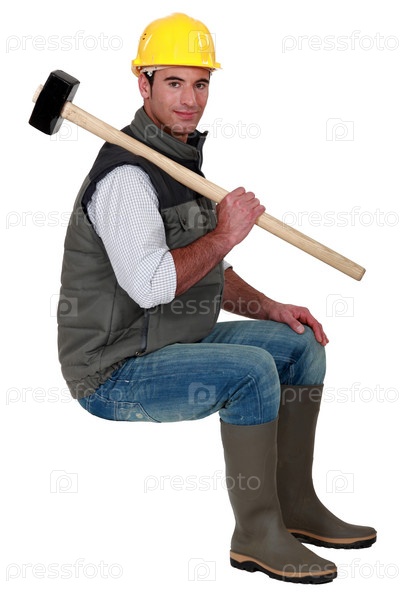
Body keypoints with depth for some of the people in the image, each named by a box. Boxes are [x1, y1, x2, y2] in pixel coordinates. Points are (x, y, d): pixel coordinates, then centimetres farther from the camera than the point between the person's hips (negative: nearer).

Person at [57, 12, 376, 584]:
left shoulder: (185, 161, 13)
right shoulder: (126, 174, -19)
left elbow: (204, 275, 20)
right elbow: (150, 285, -32)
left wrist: (270, 308, 7)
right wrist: (224, 233, -21)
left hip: (176, 342, 10)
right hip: (115, 371, -10)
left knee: (301, 342, 8)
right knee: (251, 369, -28)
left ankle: (295, 504, 14)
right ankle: (256, 533, -12)